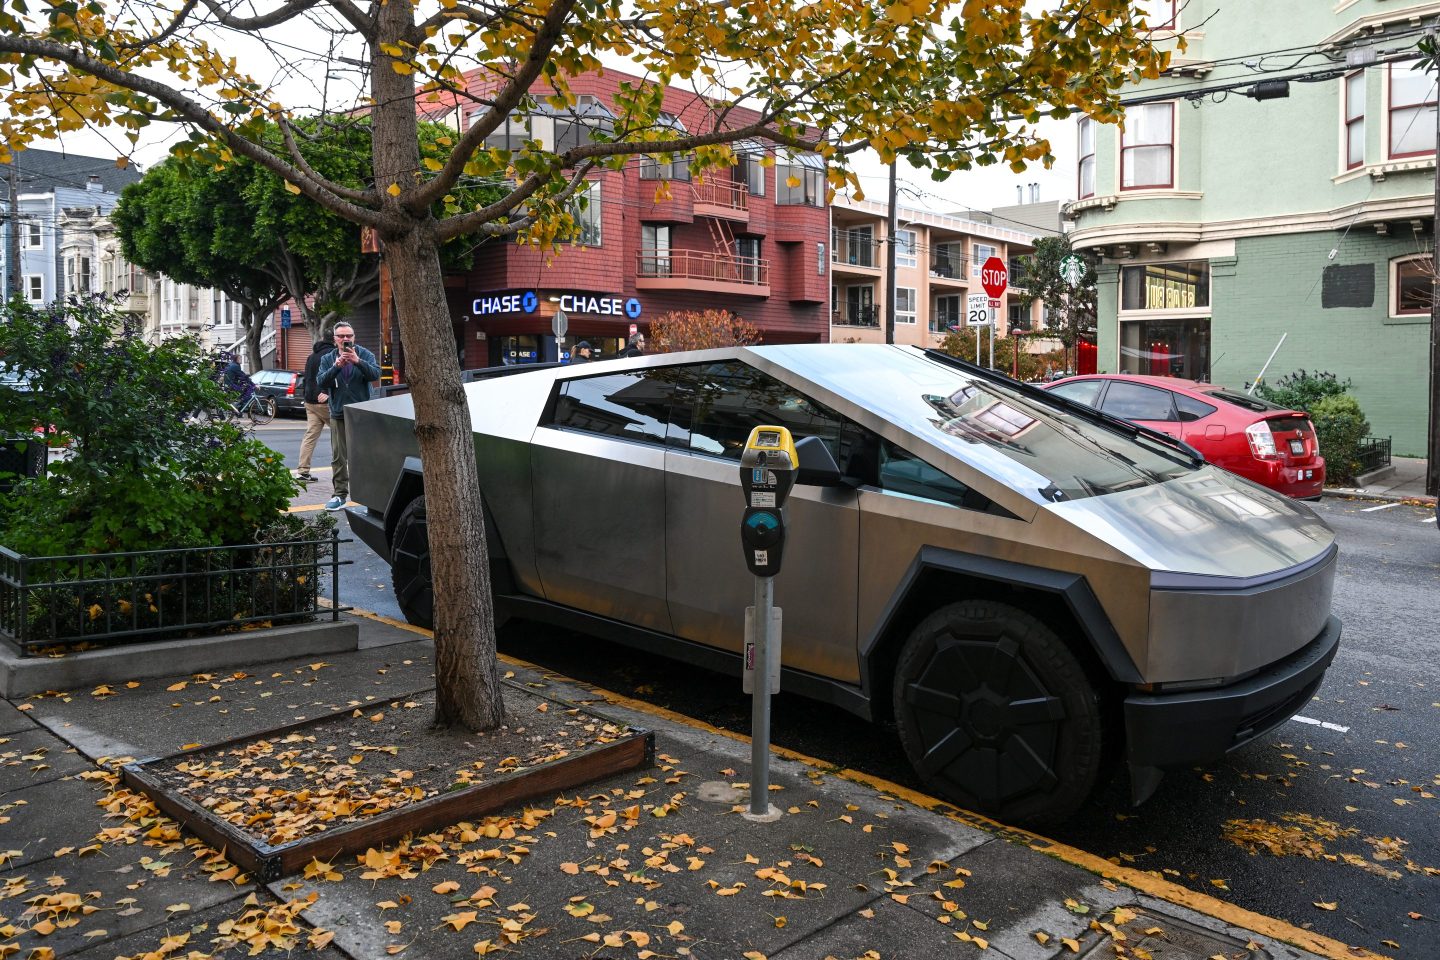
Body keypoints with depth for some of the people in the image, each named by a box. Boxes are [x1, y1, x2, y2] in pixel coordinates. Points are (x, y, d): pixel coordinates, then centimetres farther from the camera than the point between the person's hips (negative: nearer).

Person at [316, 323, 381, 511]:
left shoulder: (365, 355, 3)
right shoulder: (328, 359, 9)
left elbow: (376, 374, -14)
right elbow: (321, 382, -5)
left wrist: (358, 361, -28)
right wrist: (336, 366, -19)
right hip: (338, 415, 2)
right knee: (338, 458, 4)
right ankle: (340, 494, 10)